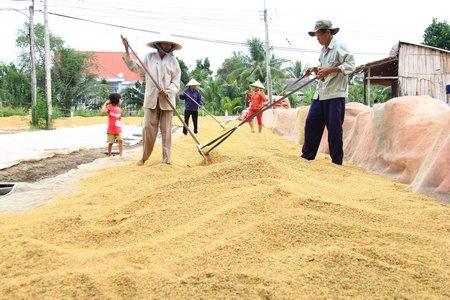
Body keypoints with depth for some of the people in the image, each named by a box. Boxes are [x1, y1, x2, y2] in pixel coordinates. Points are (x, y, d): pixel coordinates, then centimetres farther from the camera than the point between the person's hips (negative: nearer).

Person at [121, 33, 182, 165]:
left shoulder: (173, 61, 7)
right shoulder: (148, 57, 9)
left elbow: (176, 81, 4)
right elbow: (135, 67, 3)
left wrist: (168, 91, -14)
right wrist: (127, 50, -5)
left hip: (167, 100, 0)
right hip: (151, 99, 0)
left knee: (166, 130, 2)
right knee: (148, 128, -2)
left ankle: (167, 159, 7)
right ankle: (144, 157, 11)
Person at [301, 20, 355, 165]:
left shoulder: (339, 47, -10)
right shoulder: (323, 50, 16)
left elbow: (351, 65, -18)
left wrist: (329, 70, -26)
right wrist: (316, 70, 6)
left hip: (335, 94, -8)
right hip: (320, 93, 9)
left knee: (334, 128, -5)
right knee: (311, 123, 9)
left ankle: (336, 161, 6)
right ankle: (307, 156, 20)